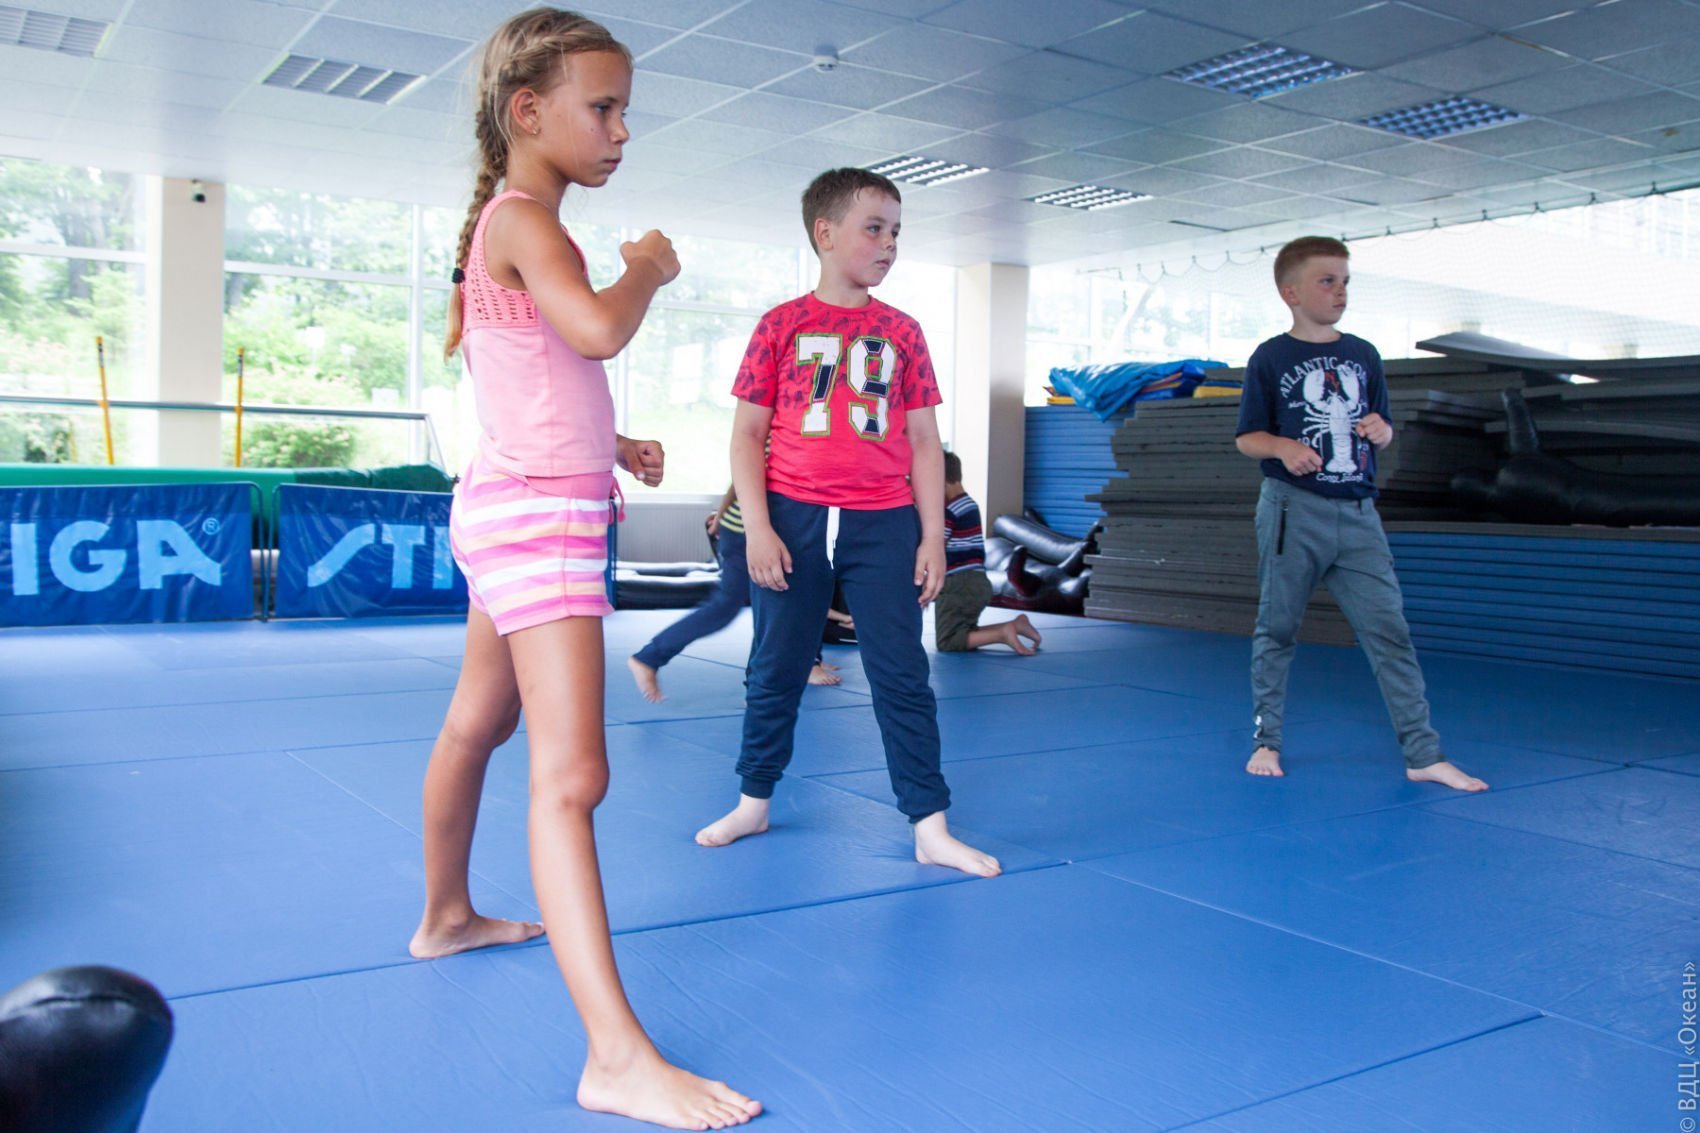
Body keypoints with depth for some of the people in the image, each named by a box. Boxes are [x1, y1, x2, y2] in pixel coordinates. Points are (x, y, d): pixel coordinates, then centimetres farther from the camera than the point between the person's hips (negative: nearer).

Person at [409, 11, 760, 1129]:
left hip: (522, 506, 11)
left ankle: (446, 915, 43)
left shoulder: (507, 225, 17)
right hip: (537, 518, -11)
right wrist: (650, 267, -12)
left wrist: (609, 445, 13)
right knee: (572, 775, -16)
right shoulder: (526, 221, -13)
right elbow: (600, 329, -32)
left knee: (478, 722, 23)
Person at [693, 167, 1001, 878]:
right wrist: (757, 526, -7)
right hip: (793, 519, -1)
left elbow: (923, 441, 9)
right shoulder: (782, 325, 3)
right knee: (775, 671, 9)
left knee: (903, 674, 2)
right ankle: (754, 802, 27)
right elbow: (748, 433, 2)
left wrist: (933, 535, 2)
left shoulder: (902, 332, 9)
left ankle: (930, 829, 8)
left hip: (883, 524, 1)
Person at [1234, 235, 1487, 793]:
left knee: (1389, 629, -1)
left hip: (1358, 514, 3)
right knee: (1276, 628, 7)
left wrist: (1382, 431, -6)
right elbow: (1247, 437, 1)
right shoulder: (1270, 358, -1)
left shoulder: (1364, 355, 11)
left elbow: (1381, 434, 17)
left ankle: (1423, 754, 2)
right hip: (1293, 511, -3)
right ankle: (1266, 742, 20)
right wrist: (1284, 447, -18)